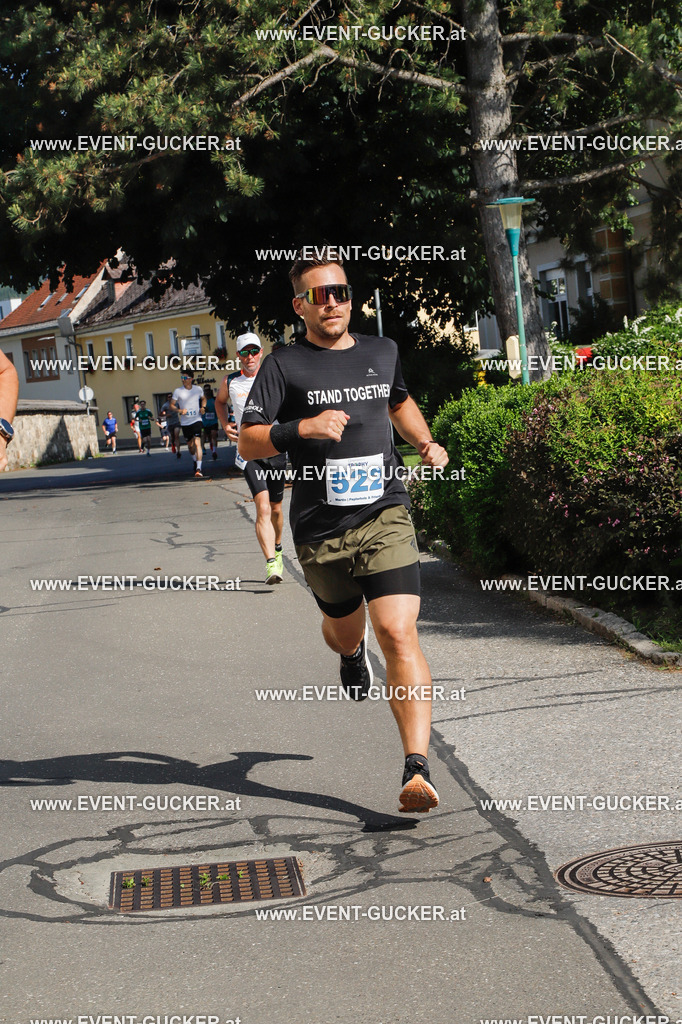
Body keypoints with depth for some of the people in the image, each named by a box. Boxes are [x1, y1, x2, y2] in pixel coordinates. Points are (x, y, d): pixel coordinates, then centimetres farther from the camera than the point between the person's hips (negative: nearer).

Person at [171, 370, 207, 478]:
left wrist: (203, 407, 2)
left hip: (196, 420, -1)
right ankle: (195, 460, 45)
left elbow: (203, 399, 22)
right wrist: (179, 410, -18)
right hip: (185, 422, 1)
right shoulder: (178, 391, -2)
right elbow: (172, 405, 2)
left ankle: (198, 469, -24)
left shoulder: (198, 389, 2)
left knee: (197, 443, -18)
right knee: (190, 445, 13)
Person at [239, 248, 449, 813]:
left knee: (398, 633, -16)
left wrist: (427, 443, 15)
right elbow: (247, 441, -7)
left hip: (384, 516, 0)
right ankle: (351, 652, 61)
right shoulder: (285, 365, -2)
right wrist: (302, 428, -23)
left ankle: (418, 770, -21)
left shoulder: (383, 352, 11)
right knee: (345, 630, 20)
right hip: (320, 529, 0)